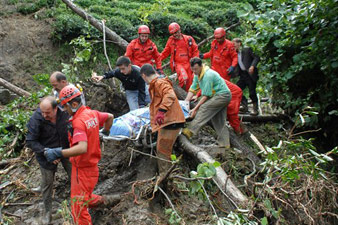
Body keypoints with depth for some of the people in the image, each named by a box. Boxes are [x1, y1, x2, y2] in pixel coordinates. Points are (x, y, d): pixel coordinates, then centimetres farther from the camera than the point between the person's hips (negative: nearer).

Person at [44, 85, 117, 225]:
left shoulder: (78, 121, -26)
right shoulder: (92, 113, 0)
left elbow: (82, 148, -39)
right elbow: (110, 117, 19)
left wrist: (58, 153, -44)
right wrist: (106, 131, 36)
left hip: (83, 169, -9)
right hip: (91, 165, 9)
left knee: (78, 208, -1)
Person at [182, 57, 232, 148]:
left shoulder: (207, 75, -25)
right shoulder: (197, 74, 5)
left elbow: (206, 96, -25)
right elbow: (192, 89, 7)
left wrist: (195, 109, -24)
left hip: (223, 95, -10)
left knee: (204, 108, -26)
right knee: (219, 122, 10)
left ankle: (190, 131, -34)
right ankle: (224, 144, 14)